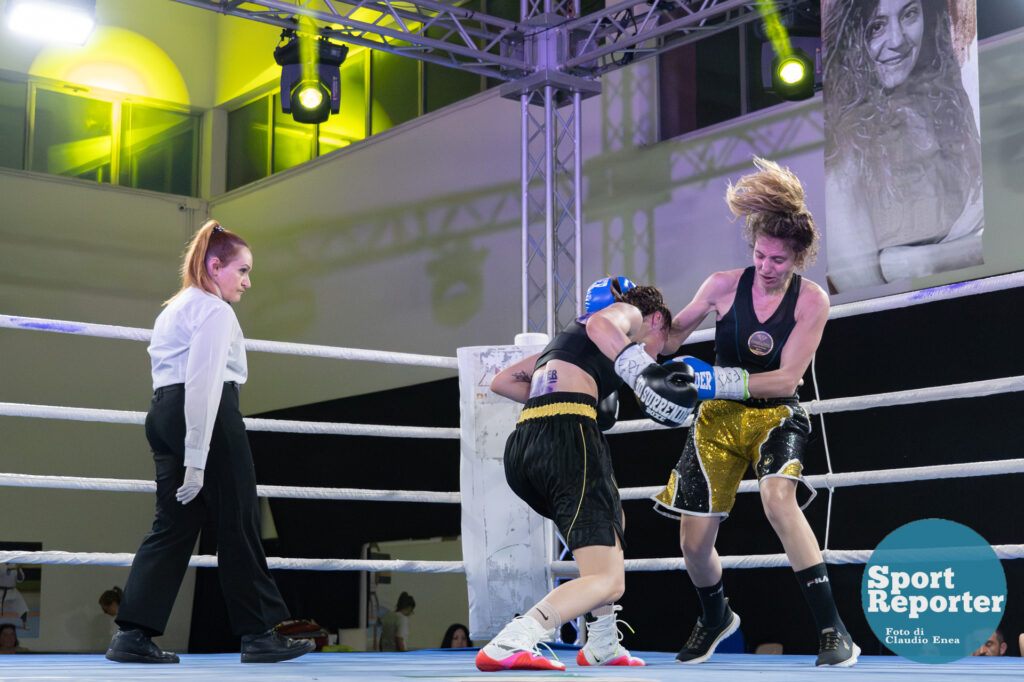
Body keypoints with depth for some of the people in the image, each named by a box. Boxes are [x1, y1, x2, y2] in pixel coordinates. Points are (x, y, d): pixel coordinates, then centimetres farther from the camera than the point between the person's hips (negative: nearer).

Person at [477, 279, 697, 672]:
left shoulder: (569, 335, 35)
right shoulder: (629, 312, 13)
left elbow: (503, 381, 36)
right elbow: (600, 325, -13)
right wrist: (644, 373, -20)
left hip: (521, 447, 9)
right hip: (568, 437, -9)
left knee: (611, 521, 33)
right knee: (607, 582, -10)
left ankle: (602, 647, 28)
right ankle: (508, 644, -30)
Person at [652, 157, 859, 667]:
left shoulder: (812, 301, -13)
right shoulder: (724, 285, -8)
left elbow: (786, 380, -18)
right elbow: (673, 333, 7)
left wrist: (720, 381, -28)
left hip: (775, 415, -2)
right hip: (718, 417, 2)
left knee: (778, 497, -33)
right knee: (693, 541, 2)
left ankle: (832, 630, -26)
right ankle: (715, 617, 37)